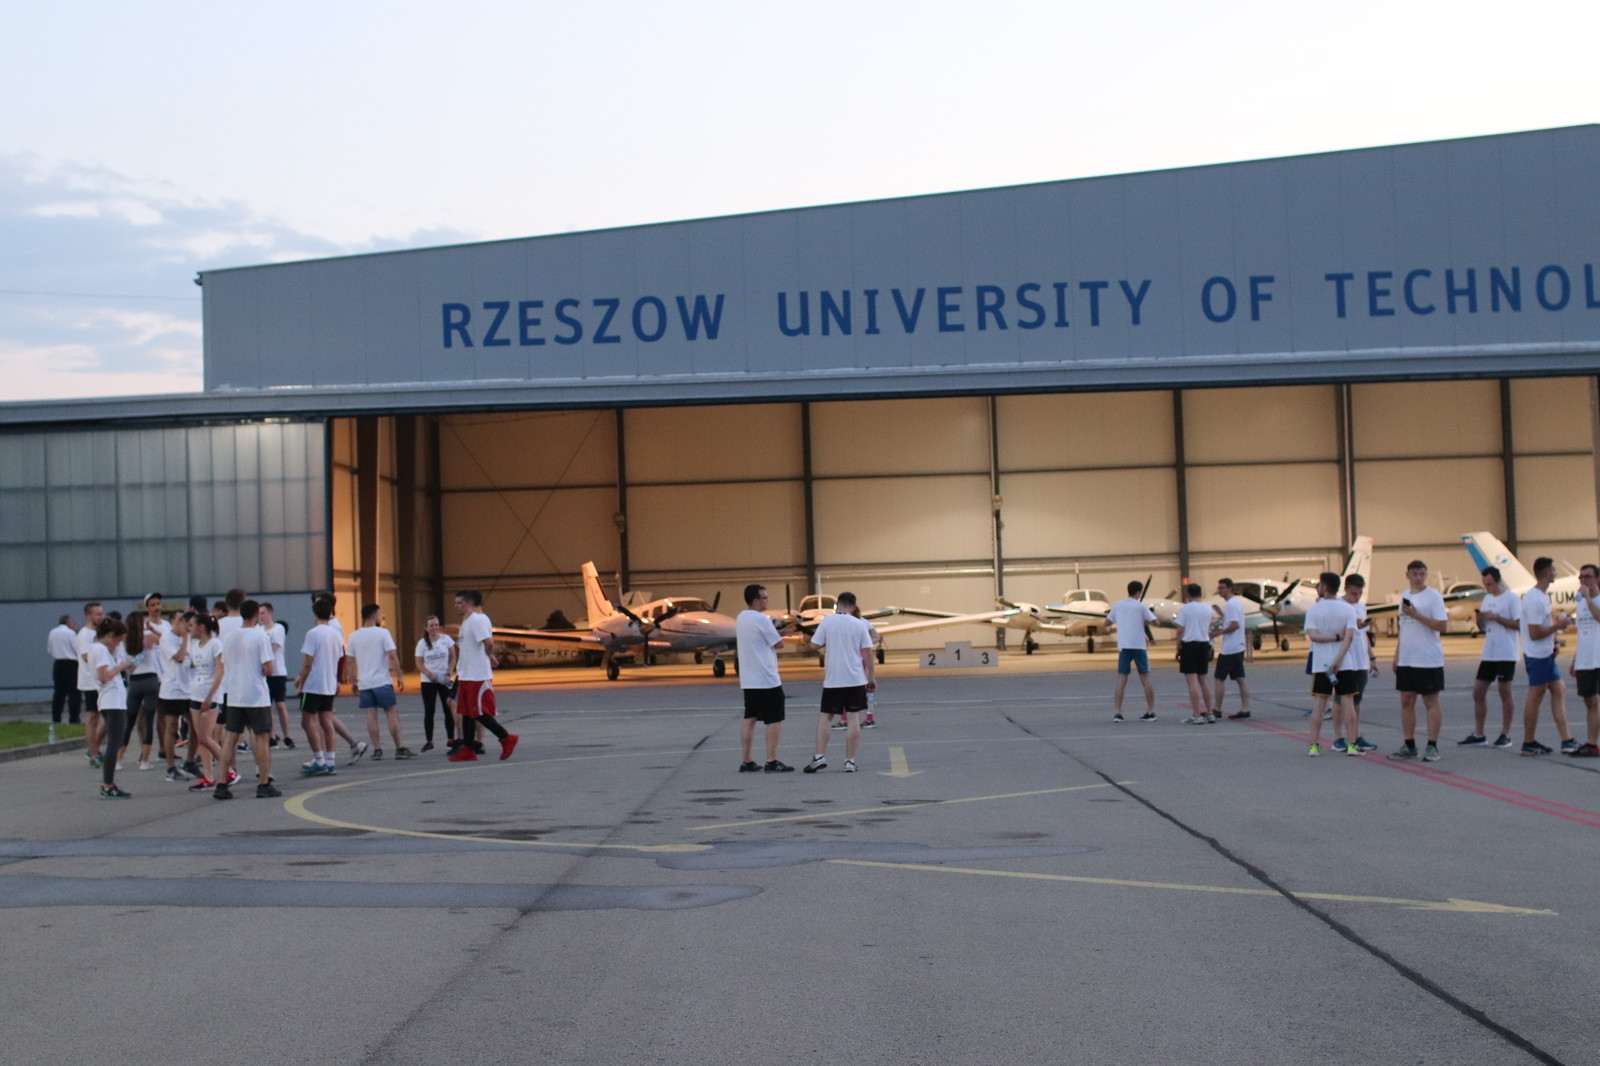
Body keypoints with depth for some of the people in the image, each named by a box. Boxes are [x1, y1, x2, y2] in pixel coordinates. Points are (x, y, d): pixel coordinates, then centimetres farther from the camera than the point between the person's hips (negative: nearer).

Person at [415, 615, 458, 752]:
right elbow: (419, 663, -2)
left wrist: (449, 674, -10)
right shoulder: (422, 643, -3)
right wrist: (429, 674, -17)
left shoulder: (446, 639, -2)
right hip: (428, 682, 0)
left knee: (449, 710, 1)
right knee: (429, 711, 2)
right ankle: (429, 741, 5)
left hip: (445, 680, 0)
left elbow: (453, 658, 2)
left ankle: (451, 739, 8)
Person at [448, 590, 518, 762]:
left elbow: (488, 641, -28)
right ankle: (468, 750, 12)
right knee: (466, 713, 9)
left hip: (477, 676, -10)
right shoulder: (467, 621, 17)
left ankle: (507, 739, 3)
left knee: (479, 713, -7)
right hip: (465, 676, 10)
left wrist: (489, 656, -12)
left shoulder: (477, 620, -16)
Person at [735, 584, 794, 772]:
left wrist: (775, 633, 10)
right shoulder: (761, 619, -16)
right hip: (767, 679, -8)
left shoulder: (741, 618, 10)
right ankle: (772, 762, 0)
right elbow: (779, 644, -11)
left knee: (749, 718, 11)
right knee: (774, 720, 0)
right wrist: (778, 635, 9)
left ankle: (746, 761, 11)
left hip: (748, 680, 8)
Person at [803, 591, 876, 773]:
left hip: (832, 679, 0)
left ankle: (820, 756, 0)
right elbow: (868, 653, -1)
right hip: (856, 678, 0)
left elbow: (815, 645, -2)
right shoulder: (859, 624, -1)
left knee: (825, 717, 10)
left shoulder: (827, 622, -4)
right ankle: (850, 761, 2)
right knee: (853, 718, 3)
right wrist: (872, 678, 6)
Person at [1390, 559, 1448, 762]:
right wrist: (1396, 656, 17)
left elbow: (1442, 625, -16)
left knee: (1431, 702, -1)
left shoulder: (1433, 596, -7)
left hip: (1428, 660, -7)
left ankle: (1432, 746, 2)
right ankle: (1409, 745, 14)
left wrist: (1416, 615, -19)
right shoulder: (1405, 597, 14)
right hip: (1406, 660, 7)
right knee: (1406, 701, 8)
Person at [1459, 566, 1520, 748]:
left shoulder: (1511, 598, -8)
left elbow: (1519, 624, -14)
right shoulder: (1487, 599, 15)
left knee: (1505, 693, 1)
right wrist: (1480, 618, -1)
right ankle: (1478, 735, 13)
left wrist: (1496, 617, -18)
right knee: (1478, 693, 6)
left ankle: (1506, 735, 9)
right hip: (1488, 654, 8)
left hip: (1506, 655, -8)